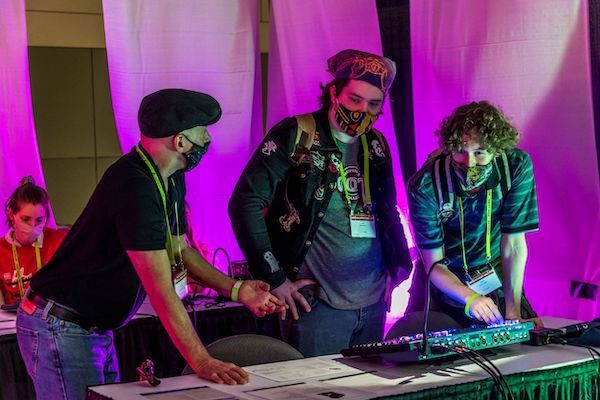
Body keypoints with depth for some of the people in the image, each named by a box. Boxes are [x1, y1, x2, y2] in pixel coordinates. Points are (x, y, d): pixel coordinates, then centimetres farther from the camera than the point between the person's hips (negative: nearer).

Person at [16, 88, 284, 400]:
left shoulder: (171, 180, 4)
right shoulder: (135, 185, -28)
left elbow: (178, 249, 15)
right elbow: (161, 289, -30)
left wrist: (237, 290, 3)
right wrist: (201, 362, -30)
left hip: (97, 327, 10)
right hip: (59, 327, -10)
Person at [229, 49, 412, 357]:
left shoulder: (376, 145, 12)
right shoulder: (295, 137, -7)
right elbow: (245, 203, -11)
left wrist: (397, 267, 12)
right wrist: (274, 279, -13)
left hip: (373, 304, 6)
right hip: (317, 304, -6)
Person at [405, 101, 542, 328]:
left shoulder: (517, 166, -23)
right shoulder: (424, 186, -27)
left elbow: (513, 244, -18)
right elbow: (434, 264, -19)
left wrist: (513, 313, -22)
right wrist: (470, 298, -37)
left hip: (496, 277, 1)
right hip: (443, 281, -1)